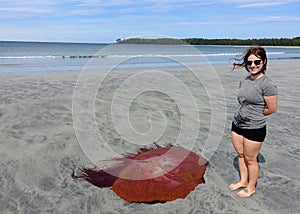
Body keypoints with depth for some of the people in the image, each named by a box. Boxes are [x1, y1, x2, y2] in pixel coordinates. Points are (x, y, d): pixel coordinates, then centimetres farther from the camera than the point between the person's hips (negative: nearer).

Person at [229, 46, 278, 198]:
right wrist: (250, 112, 3)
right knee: (240, 155, 19)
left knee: (250, 159, 8)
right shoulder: (244, 81, 4)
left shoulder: (267, 85, -18)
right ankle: (243, 181, 39)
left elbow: (272, 109, -12)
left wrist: (254, 115, -2)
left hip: (254, 128, -7)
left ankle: (251, 187, 30)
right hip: (237, 124, 7)